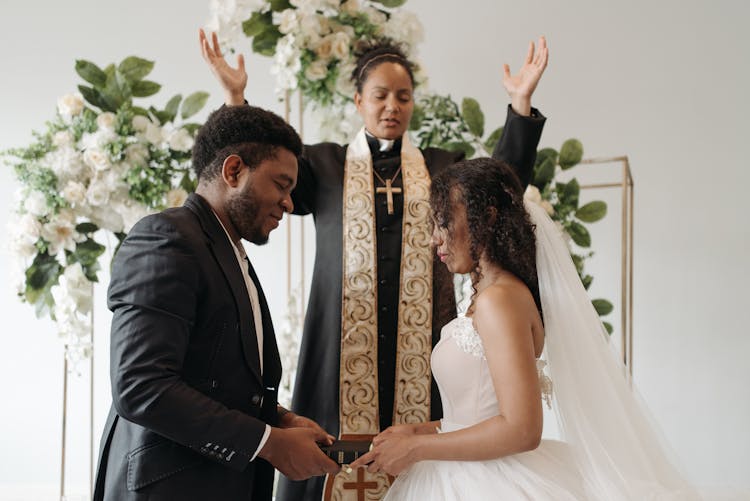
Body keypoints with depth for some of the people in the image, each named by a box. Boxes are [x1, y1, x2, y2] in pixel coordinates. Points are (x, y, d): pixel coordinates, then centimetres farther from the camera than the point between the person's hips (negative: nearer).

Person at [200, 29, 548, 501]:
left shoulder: (442, 166, 15)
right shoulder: (324, 164, 12)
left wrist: (521, 103, -9)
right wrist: (236, 98, -12)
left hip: (420, 347, 1)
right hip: (345, 346, -1)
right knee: (345, 460, -2)